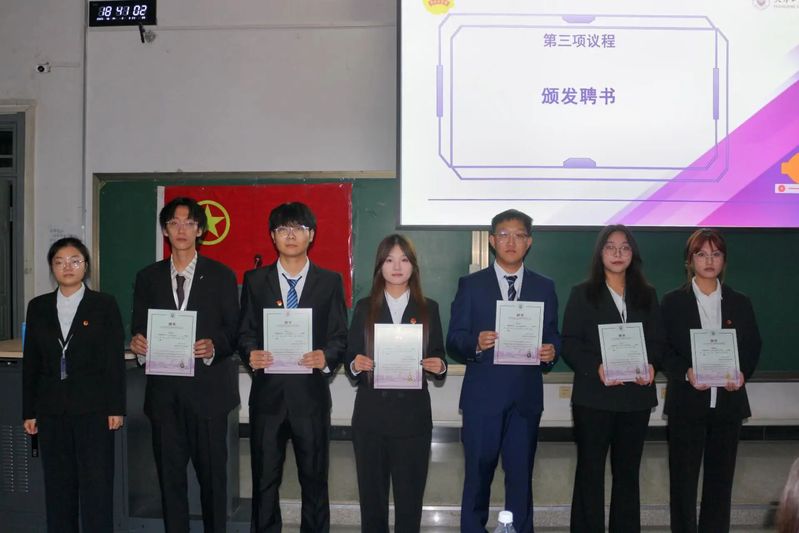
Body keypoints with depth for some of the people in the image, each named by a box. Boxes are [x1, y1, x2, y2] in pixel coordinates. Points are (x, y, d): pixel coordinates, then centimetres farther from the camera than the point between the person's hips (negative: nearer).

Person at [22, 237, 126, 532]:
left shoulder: (105, 305, -1)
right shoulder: (38, 307, 8)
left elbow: (116, 359, -3)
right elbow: (30, 362, 9)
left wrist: (116, 408, -7)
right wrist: (29, 411, 6)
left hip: (93, 408, -3)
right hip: (52, 409, 3)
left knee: (96, 483, -1)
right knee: (58, 483, 9)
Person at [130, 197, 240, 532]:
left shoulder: (221, 276, 3)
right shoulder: (147, 278, 10)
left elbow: (234, 332, 1)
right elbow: (139, 331, 12)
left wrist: (214, 347, -18)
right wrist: (137, 342, -11)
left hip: (206, 387, -2)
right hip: (164, 390, 2)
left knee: (212, 472, 4)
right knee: (169, 473, 8)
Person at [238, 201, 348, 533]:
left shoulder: (330, 282, 5)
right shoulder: (255, 280, 8)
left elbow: (339, 337, 2)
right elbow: (245, 332, 7)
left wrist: (326, 356, -18)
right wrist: (251, 354, -14)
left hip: (310, 394, -1)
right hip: (267, 393, 1)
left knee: (314, 480, 8)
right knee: (264, 480, 9)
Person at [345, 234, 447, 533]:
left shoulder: (429, 309, 7)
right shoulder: (364, 308, 6)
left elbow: (438, 360, 8)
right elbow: (350, 358, 6)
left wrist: (439, 367, -13)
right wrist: (355, 365, -16)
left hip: (413, 414, 0)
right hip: (371, 414, 0)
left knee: (410, 494, 3)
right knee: (371, 492, 5)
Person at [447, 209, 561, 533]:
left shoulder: (544, 288, 10)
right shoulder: (471, 285, 3)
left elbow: (553, 337, 10)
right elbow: (453, 341, -1)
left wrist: (551, 352, -12)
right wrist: (476, 343, -21)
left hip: (526, 397, 2)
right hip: (482, 396, -1)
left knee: (521, 476, 8)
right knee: (478, 475, 7)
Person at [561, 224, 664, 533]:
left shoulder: (646, 295, 13)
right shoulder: (582, 293, 4)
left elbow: (657, 340, 10)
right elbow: (570, 343, -3)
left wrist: (651, 365, -11)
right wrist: (596, 367, -19)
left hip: (636, 395, 3)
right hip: (593, 395, -3)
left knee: (628, 471, 10)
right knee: (590, 471, 1)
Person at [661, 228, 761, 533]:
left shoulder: (740, 303, 9)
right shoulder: (673, 301, 1)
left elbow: (753, 348, 9)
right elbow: (662, 349, -2)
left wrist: (743, 374, -10)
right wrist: (686, 372, -19)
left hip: (728, 402, 2)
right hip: (687, 401, -2)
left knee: (721, 477, 8)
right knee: (683, 478, 2)